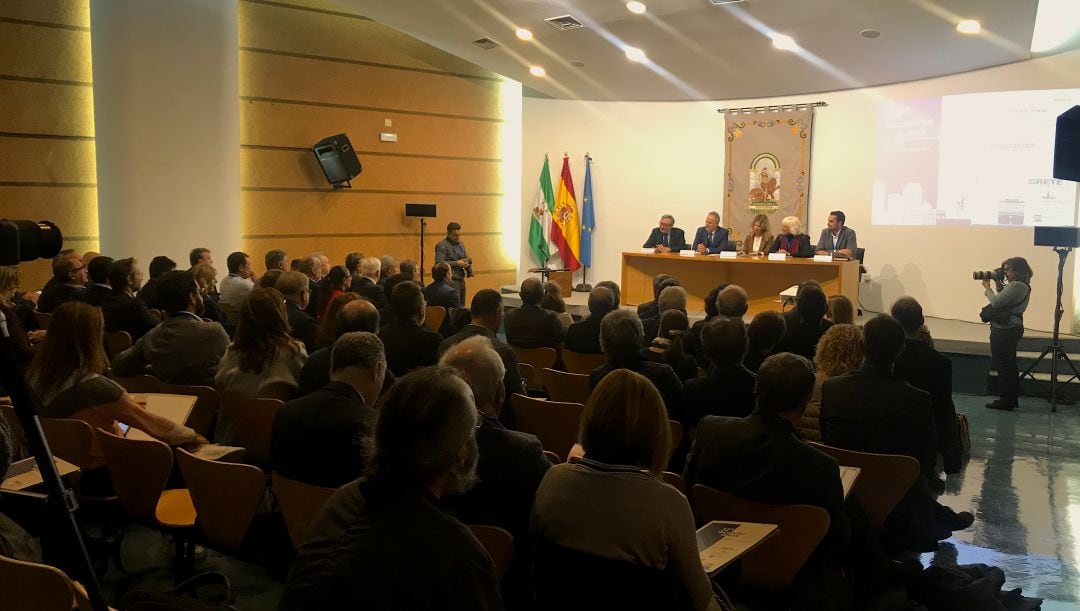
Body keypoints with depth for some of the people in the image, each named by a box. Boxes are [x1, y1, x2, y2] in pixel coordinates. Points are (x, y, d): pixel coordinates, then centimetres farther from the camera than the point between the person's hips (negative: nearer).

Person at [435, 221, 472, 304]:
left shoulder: (460, 244, 17)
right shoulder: (442, 246, -9)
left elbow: (465, 258, 24)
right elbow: (439, 263, -19)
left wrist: (468, 261, 0)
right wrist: (457, 263, -20)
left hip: (461, 280, 8)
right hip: (451, 282, -8)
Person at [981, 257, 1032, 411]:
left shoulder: (1016, 285, -19)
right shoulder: (1023, 285, 13)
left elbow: (996, 303, -20)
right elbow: (1004, 299, 17)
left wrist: (987, 288, -5)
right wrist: (998, 283, 7)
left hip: (1004, 330, -10)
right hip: (1012, 328, 10)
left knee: (1003, 366, -4)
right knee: (1010, 365, 16)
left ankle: (1005, 401, 1)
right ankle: (1011, 399, 24)